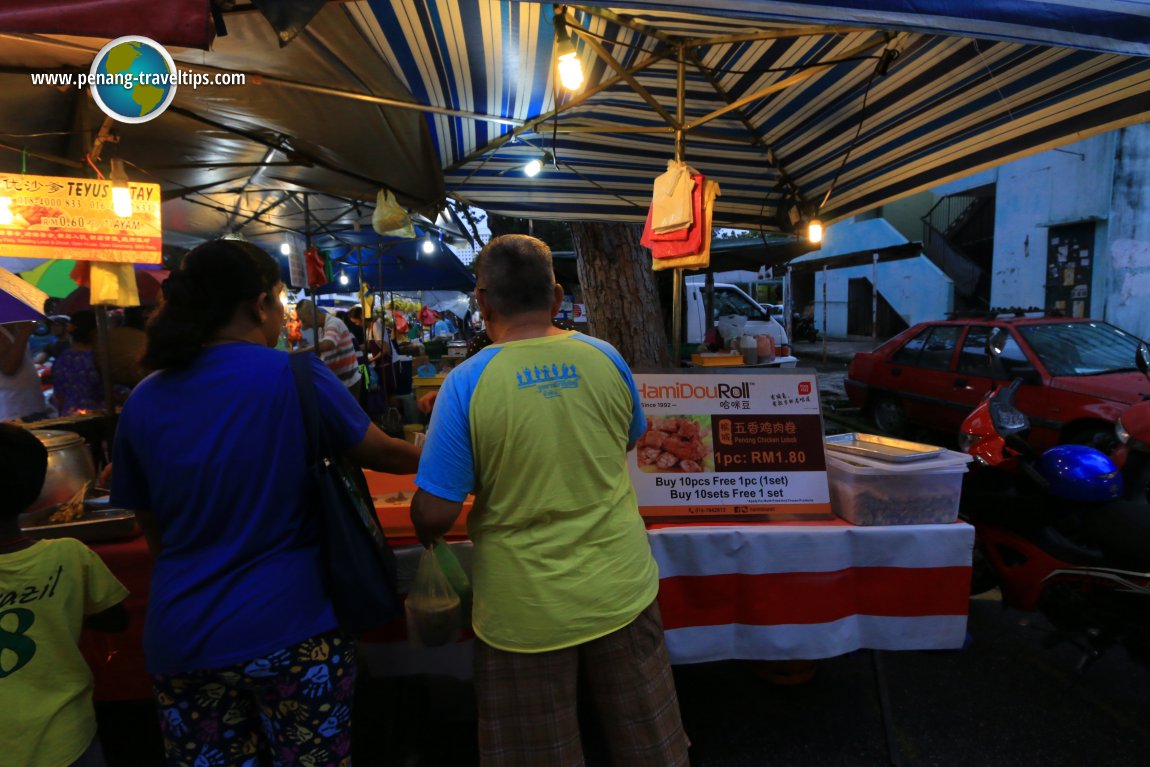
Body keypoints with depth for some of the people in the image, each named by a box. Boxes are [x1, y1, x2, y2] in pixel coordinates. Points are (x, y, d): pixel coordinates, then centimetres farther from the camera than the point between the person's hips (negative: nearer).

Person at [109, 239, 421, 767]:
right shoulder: (293, 376, -14)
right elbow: (383, 453, -2)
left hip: (179, 638, 5)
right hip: (287, 627, -4)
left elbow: (154, 533, 10)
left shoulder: (143, 401, 0)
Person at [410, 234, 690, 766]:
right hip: (620, 592, 3)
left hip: (526, 611, -2)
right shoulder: (606, 358, -6)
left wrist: (426, 535, 8)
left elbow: (436, 514, -15)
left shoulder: (467, 382, -16)